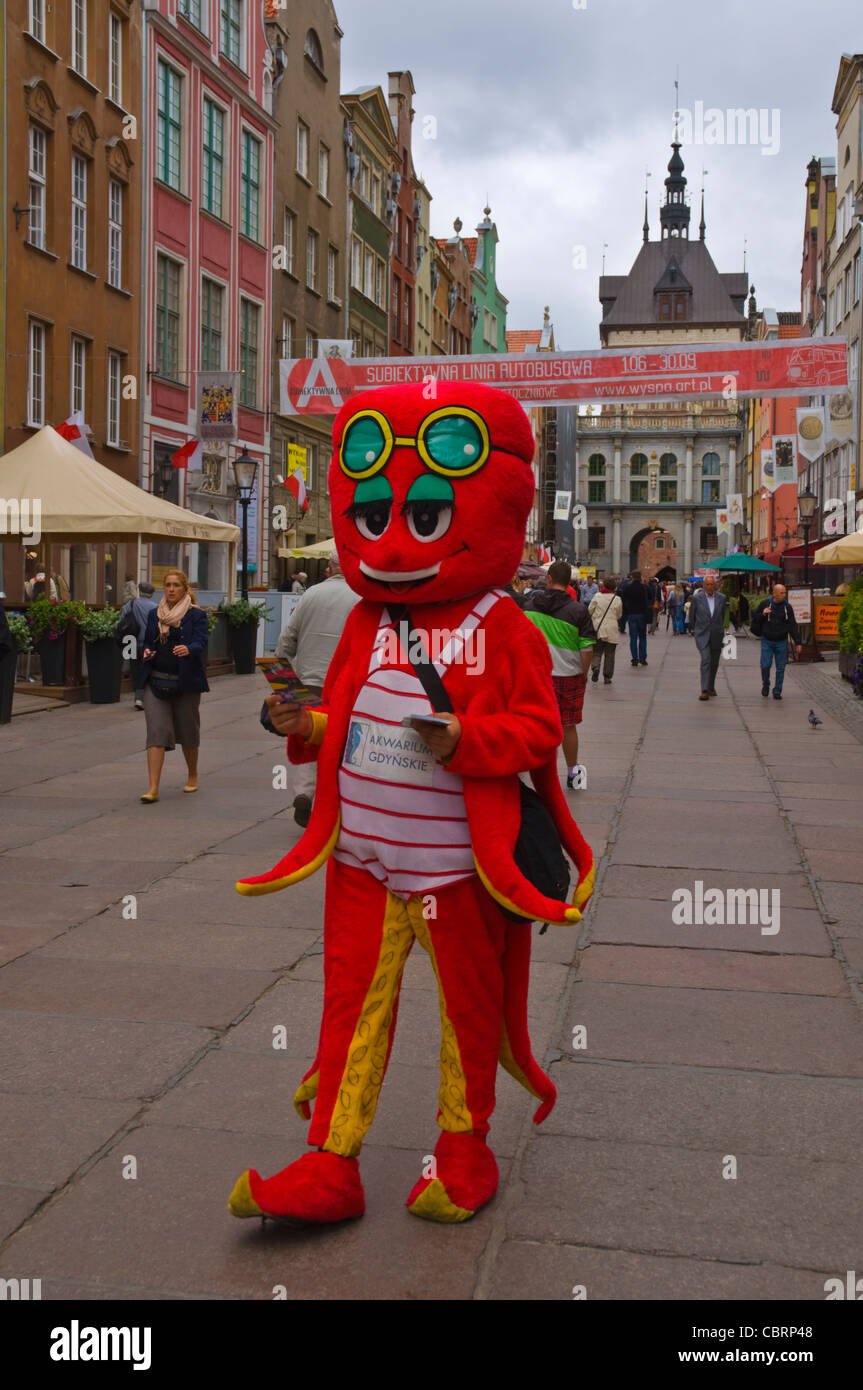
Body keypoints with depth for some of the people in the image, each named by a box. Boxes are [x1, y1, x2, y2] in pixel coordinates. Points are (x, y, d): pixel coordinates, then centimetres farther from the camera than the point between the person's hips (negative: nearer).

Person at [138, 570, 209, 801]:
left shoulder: (196, 615, -2)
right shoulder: (154, 615, 11)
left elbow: (201, 644, -15)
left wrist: (188, 649, -36)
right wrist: (146, 653, -2)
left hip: (186, 683, -2)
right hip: (156, 682, 2)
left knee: (187, 731, 10)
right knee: (156, 732, -8)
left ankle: (193, 776, 35)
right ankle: (153, 788, -13)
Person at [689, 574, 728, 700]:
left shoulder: (722, 598, 1)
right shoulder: (697, 598, -5)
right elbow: (692, 615, 9)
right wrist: (692, 629, 16)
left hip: (717, 635, 3)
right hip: (702, 634, -3)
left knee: (714, 663, 12)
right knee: (706, 659, -17)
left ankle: (711, 687, 32)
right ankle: (704, 690, -20)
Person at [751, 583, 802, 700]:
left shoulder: (787, 607, 1)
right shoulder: (764, 604, 0)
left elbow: (793, 626, 4)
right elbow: (755, 619, 7)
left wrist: (797, 642, -1)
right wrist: (763, 614, -15)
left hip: (781, 642, 1)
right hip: (767, 641, -1)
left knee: (780, 668, 3)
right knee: (765, 666, -7)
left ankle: (777, 691, 14)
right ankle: (765, 685, 20)